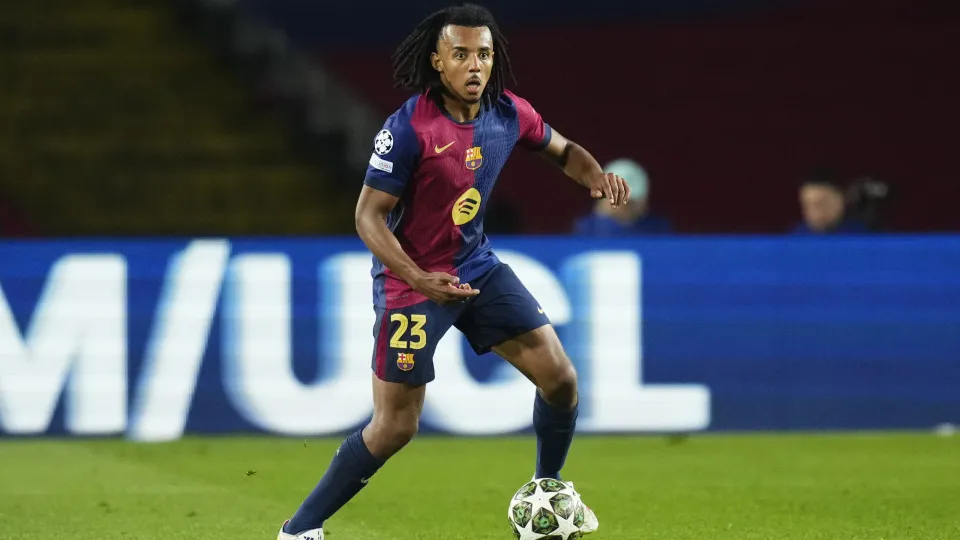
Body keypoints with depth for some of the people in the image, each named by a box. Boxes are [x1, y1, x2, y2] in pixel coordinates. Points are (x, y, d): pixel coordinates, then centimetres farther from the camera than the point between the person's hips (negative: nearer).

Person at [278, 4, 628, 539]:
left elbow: (562, 150, 15)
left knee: (560, 376, 1)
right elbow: (369, 216, -19)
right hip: (412, 279, -6)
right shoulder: (409, 128, -23)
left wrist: (597, 175, -8)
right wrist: (420, 280, -31)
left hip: (478, 267, 6)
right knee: (395, 426, -7)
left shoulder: (508, 113, -5)